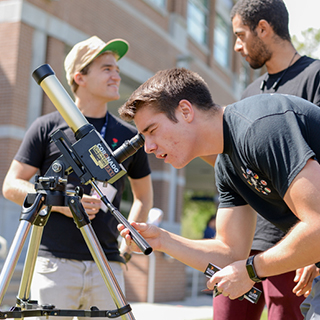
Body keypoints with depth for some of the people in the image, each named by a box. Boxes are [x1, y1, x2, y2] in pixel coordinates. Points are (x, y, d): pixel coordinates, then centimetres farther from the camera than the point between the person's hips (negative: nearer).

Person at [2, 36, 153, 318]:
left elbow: (144, 196, 22)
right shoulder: (47, 127, 4)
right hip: (55, 262, -2)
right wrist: (61, 203, -10)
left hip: (108, 266, 3)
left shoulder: (129, 135, 11)